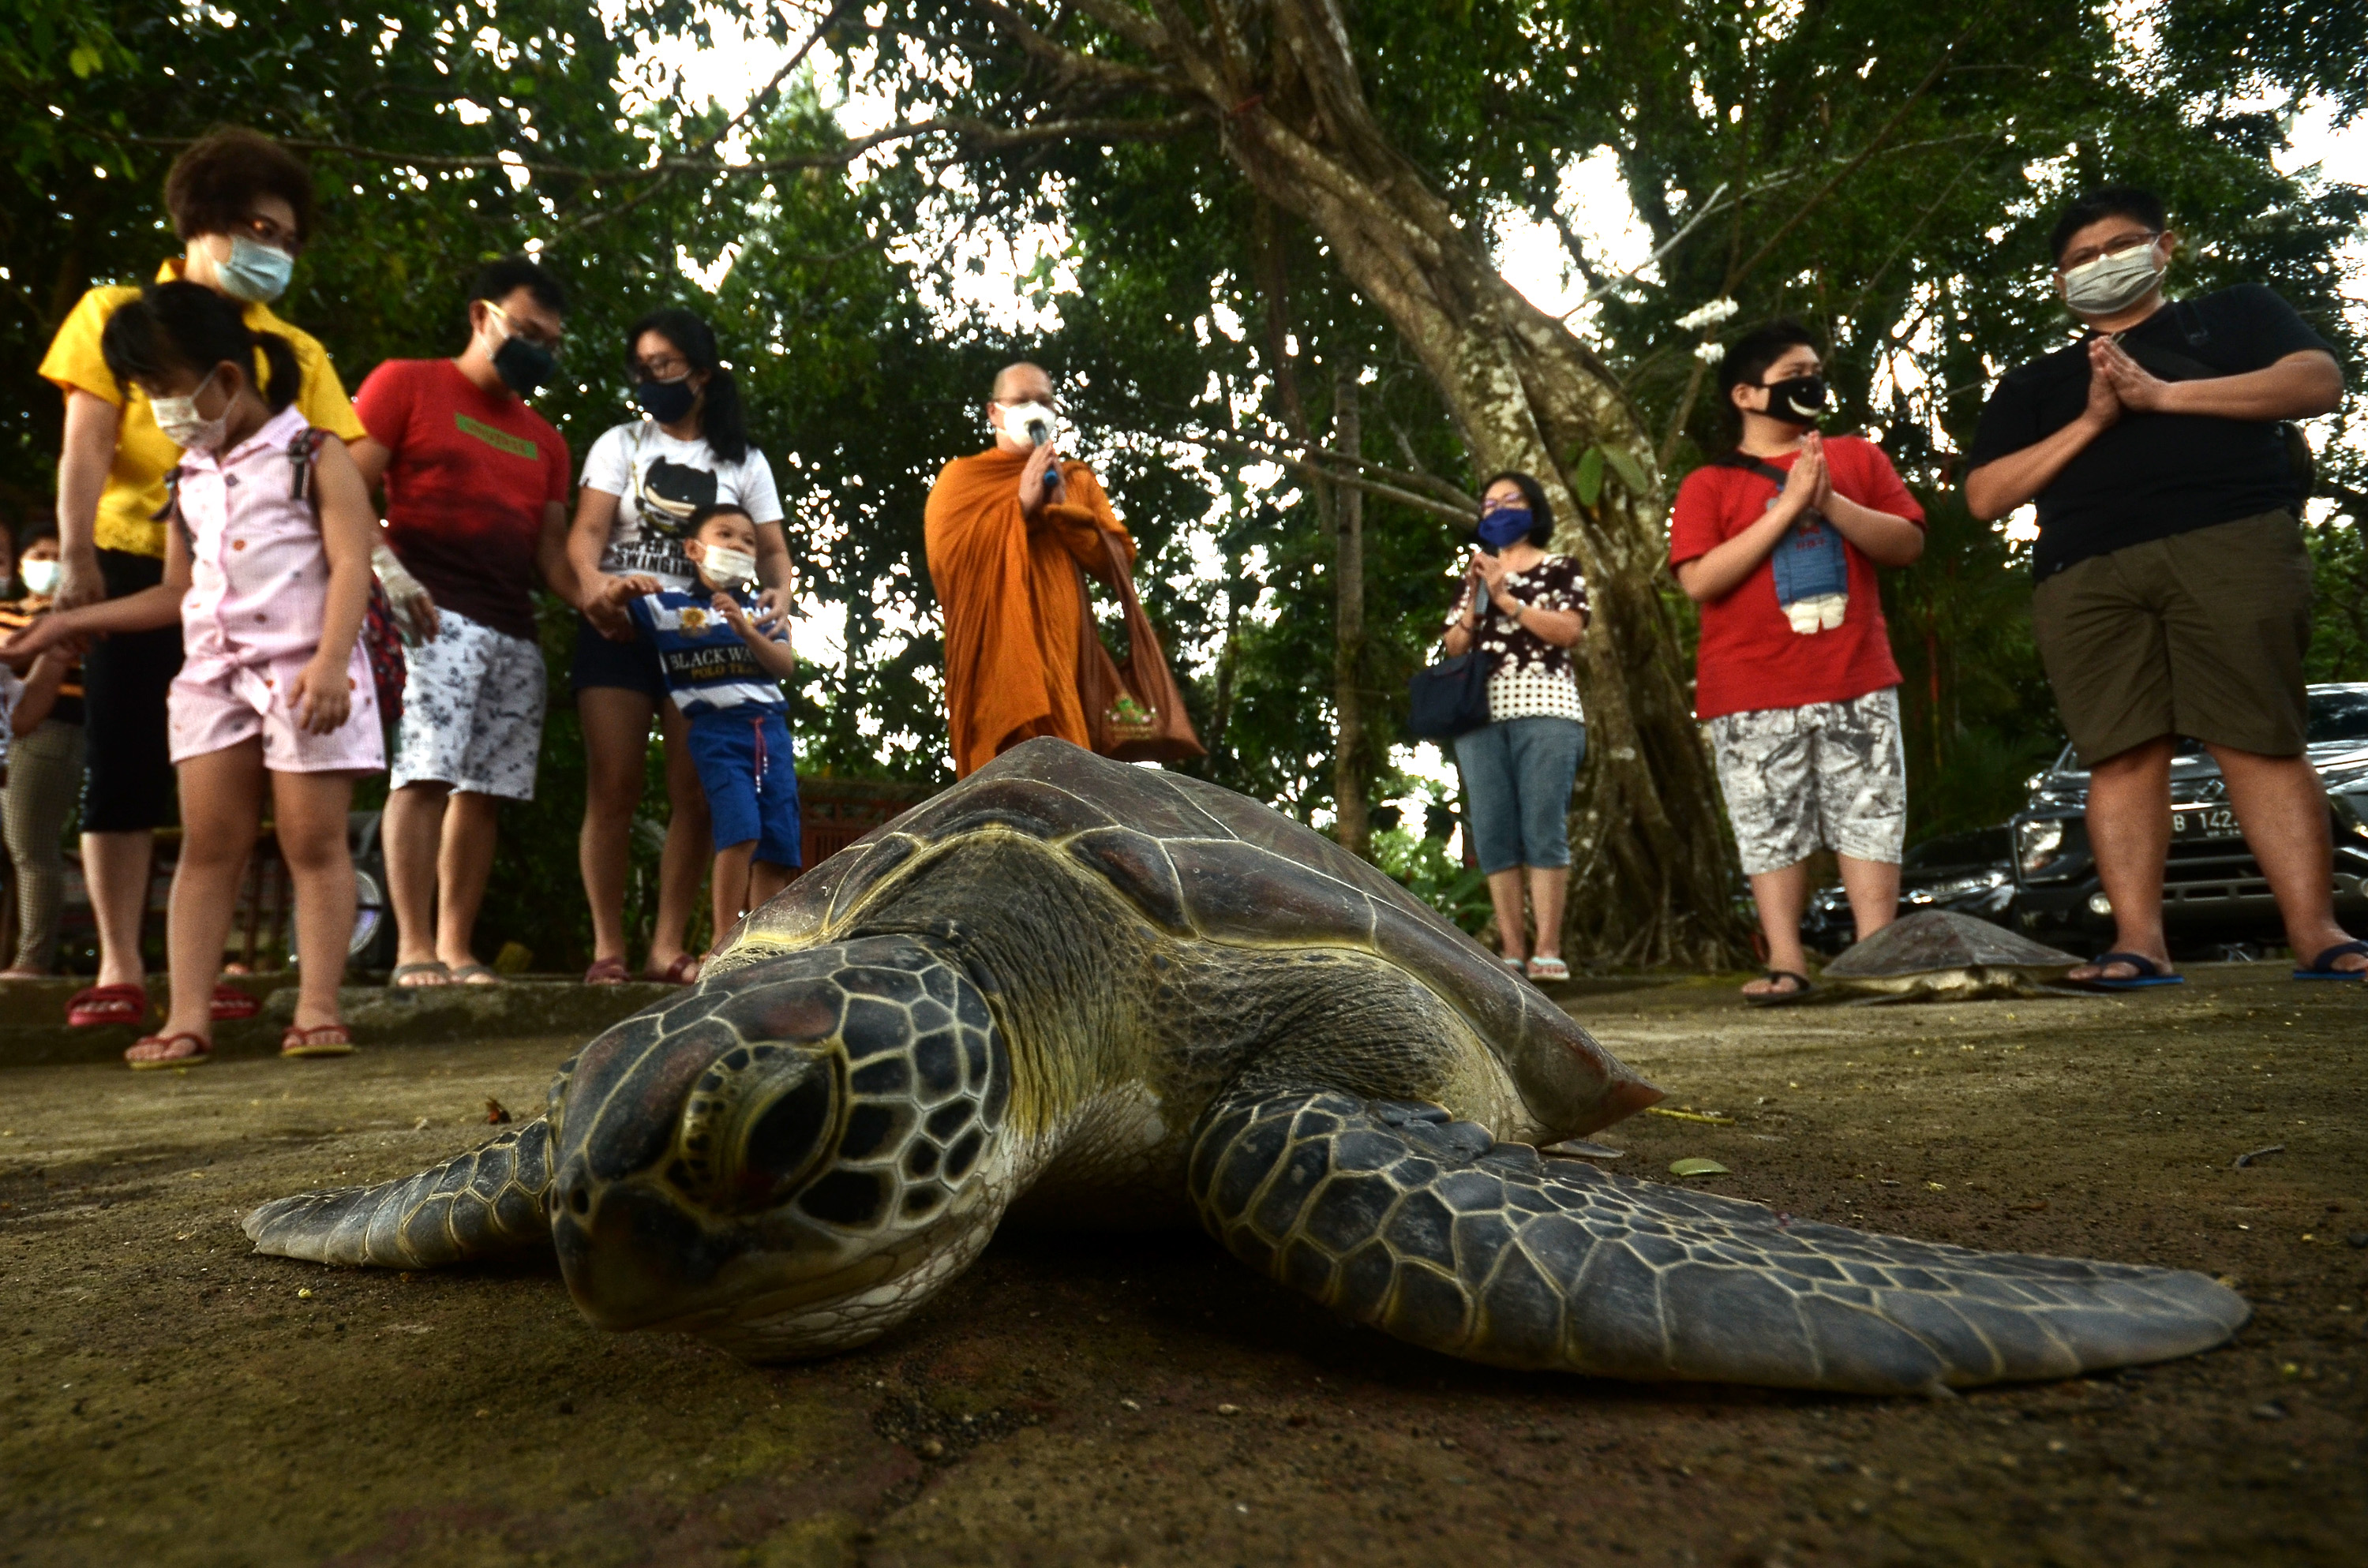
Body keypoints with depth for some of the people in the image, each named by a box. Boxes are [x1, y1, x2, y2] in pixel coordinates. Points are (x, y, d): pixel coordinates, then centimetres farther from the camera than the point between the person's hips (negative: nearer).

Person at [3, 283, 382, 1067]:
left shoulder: (313, 456, -1)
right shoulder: (190, 479, 19)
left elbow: (350, 567, -11)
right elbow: (177, 593, 24)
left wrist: (329, 662, -23)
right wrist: (69, 621, 19)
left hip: (307, 671, -6)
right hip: (213, 675, 7)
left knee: (313, 840, -4)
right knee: (208, 844, 3)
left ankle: (317, 1008, -2)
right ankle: (188, 1015, 4)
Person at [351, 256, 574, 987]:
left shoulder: (544, 440, 24)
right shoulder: (406, 383, 9)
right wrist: (388, 571, -15)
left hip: (514, 633, 6)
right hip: (434, 615, -5)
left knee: (486, 789, 1)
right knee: (424, 774, -14)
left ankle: (457, 947, 4)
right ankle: (414, 948, -11)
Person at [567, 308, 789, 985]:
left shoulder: (743, 461, 14)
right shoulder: (620, 445, 11)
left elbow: (772, 550, 7)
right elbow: (586, 530, -2)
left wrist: (778, 593, -18)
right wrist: (591, 582, -25)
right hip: (618, 631, 0)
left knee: (695, 794, -4)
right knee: (613, 790, -5)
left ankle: (668, 947, 2)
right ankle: (607, 946, 0)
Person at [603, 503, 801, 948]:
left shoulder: (761, 614, 19)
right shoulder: (667, 607, 10)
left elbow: (785, 667, 6)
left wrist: (746, 631, -9)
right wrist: (622, 588, -12)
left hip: (771, 731, 4)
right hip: (716, 731, -4)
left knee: (778, 847, -1)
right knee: (741, 829, -22)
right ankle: (724, 943, -13)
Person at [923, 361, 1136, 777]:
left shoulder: (1077, 479, 21)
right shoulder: (963, 476, 11)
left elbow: (1119, 560, 10)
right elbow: (945, 558, -6)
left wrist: (1062, 508, -3)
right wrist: (1021, 506, -6)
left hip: (1063, 654, 3)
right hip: (994, 657, -3)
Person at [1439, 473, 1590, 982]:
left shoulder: (1561, 568, 13)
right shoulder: (1475, 574, 23)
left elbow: (1569, 632, -3)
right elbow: (1454, 647, 15)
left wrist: (1507, 599, -6)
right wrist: (1475, 601, -1)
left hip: (1545, 710, -3)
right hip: (1481, 714, 4)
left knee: (1543, 827, -12)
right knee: (1494, 833, -3)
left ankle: (1548, 949, -11)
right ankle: (1512, 951, -1)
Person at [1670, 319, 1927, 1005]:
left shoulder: (1858, 457, 16)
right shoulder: (1709, 485, 6)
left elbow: (1908, 543, 9)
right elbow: (1699, 581, -8)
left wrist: (1832, 504, -7)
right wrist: (1787, 506, -10)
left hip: (1858, 680, 3)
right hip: (1752, 695, -2)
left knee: (1871, 819, 0)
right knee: (1771, 830, 0)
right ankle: (1786, 964, 6)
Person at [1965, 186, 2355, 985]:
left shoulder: (2234, 312, 24)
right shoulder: (2031, 384, 27)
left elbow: (2317, 381, 6)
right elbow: (1985, 496, 14)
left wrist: (2162, 395, -3)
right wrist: (2091, 421, 2)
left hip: (2230, 544, -1)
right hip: (2086, 578, 2)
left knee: (2260, 741, -9)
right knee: (2122, 755, -8)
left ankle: (2315, 933, -7)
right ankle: (2138, 942, -11)